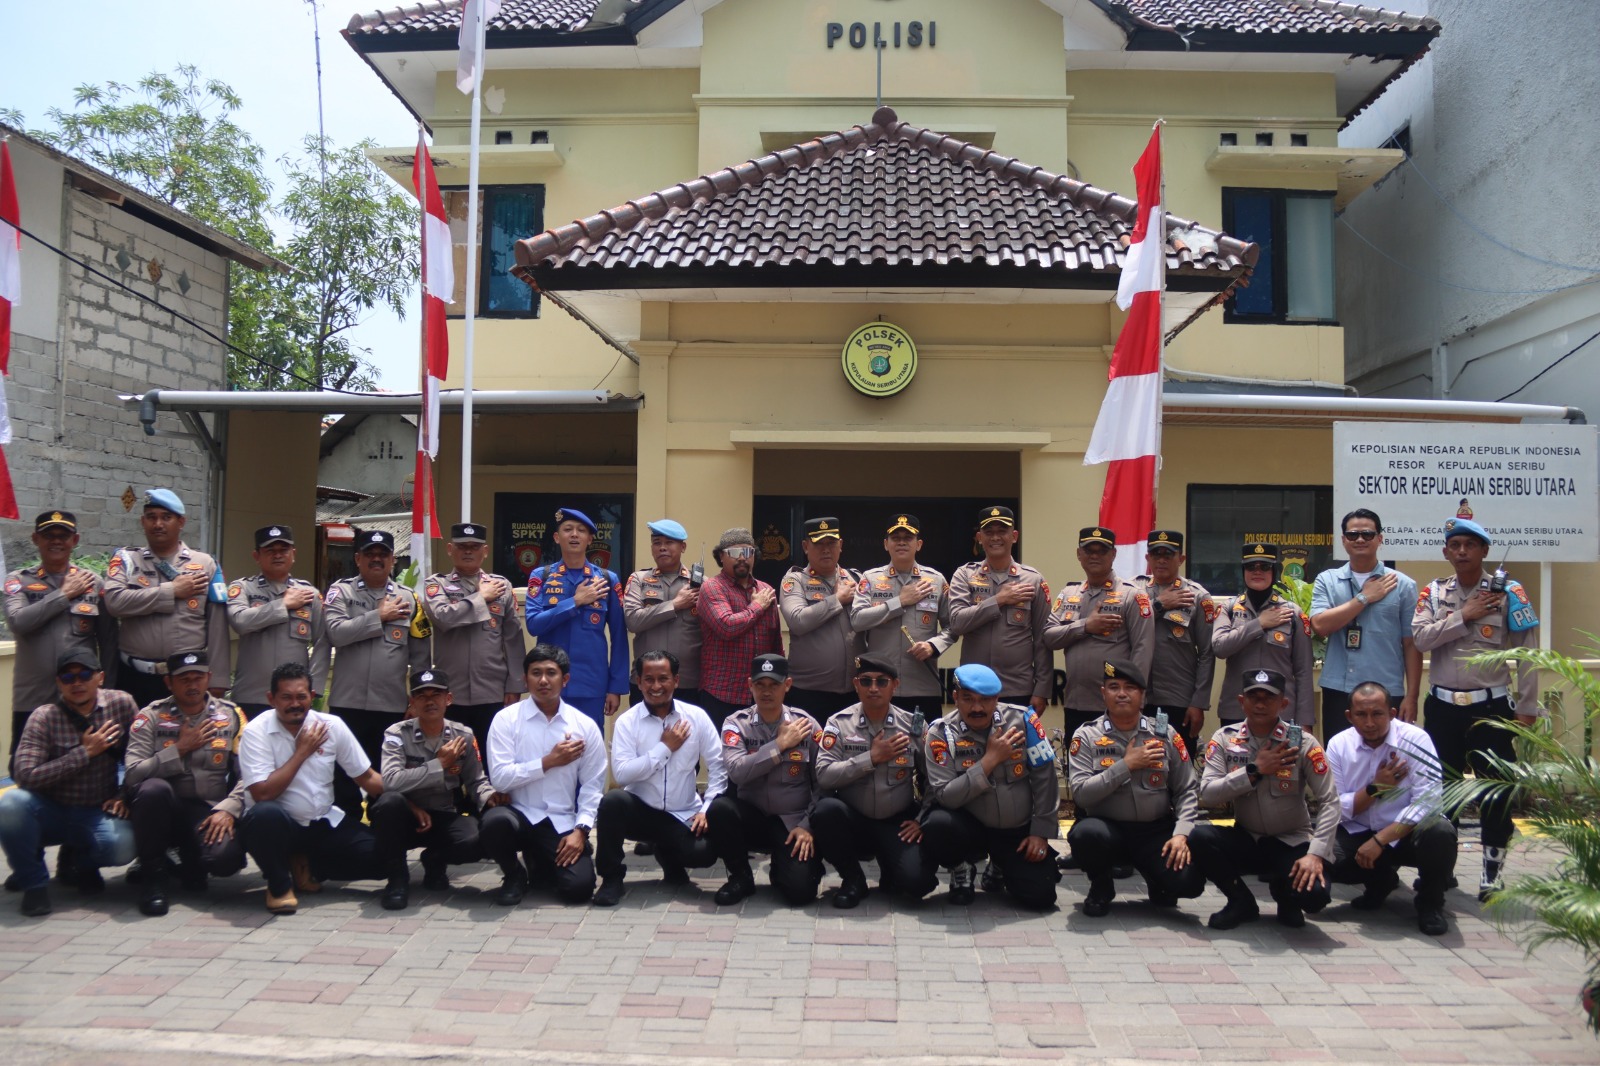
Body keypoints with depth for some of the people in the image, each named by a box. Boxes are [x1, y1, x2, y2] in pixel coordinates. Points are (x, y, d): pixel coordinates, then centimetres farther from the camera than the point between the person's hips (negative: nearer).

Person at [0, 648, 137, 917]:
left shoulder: (121, 704, -5)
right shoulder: (44, 717, -11)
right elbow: (25, 775, -22)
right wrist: (85, 752, -22)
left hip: (98, 814, 1)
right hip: (50, 811, -1)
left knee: (122, 846, -30)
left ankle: (83, 860, 11)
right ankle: (34, 882, -7)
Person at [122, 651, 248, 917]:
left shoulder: (231, 715, 5)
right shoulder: (150, 717, 2)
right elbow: (132, 775, -11)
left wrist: (228, 809, -17)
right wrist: (180, 749, -12)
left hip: (209, 812, 0)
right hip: (162, 808, 0)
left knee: (226, 858, -32)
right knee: (153, 788, -36)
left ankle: (190, 861, 10)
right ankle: (154, 875, -12)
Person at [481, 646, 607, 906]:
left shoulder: (585, 726, 2)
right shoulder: (506, 719, -3)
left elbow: (592, 786, 2)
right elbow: (499, 777, -11)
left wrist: (580, 830, -9)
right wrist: (548, 762, -13)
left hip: (563, 823, 2)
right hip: (519, 814, -1)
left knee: (579, 887, -17)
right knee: (495, 822, -36)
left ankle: (541, 863, 22)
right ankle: (514, 875, 0)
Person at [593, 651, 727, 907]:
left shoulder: (696, 716, -1)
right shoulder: (626, 721, -6)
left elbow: (718, 766, -1)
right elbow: (621, 773, -18)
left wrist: (707, 809, -11)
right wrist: (665, 748, -17)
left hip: (684, 816, 1)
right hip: (640, 810, -1)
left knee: (705, 852, -26)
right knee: (613, 800, -32)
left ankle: (670, 858, 14)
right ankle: (611, 879, -10)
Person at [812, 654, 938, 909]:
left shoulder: (914, 725, 1)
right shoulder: (839, 723, -3)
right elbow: (823, 776, -15)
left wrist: (923, 820, -5)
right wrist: (872, 758, -16)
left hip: (898, 824, 0)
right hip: (853, 820, 1)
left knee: (916, 882, -26)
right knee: (826, 808, -32)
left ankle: (889, 876, 15)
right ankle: (853, 880, -5)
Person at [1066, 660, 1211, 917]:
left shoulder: (1166, 734, 4)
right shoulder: (1086, 736, -2)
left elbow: (1186, 791, 2)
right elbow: (1081, 793, -13)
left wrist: (1181, 833, -13)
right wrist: (1126, 765, -16)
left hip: (1157, 830, 2)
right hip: (1108, 827, -1)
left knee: (1188, 882, -24)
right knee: (1087, 833, -36)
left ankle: (1156, 882, 16)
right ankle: (1101, 886, 0)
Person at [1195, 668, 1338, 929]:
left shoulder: (1302, 743, -9)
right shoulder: (1224, 739, -5)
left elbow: (1329, 802, -12)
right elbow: (1207, 794, -15)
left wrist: (1316, 854, -23)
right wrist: (1254, 770, -21)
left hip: (1292, 843, -1)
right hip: (1245, 839, 1)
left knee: (1313, 894, -29)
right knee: (1201, 838, -29)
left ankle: (1284, 892, 12)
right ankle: (1242, 903, -1)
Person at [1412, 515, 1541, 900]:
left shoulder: (1508, 593, -4)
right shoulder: (1433, 593, 4)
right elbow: (1419, 637, -9)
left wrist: (1526, 707, -6)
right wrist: (1464, 616, -15)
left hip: (1491, 706, -3)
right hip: (1443, 706, 3)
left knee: (1495, 792, 3)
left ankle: (1492, 872, 17)